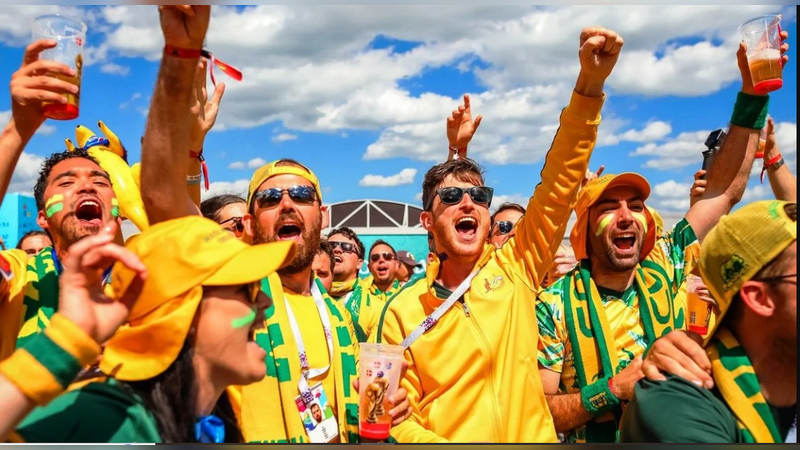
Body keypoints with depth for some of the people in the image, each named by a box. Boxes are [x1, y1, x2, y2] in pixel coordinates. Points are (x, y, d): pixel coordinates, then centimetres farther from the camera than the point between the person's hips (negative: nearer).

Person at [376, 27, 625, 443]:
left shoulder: (514, 267, 0)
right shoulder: (403, 312, -2)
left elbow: (562, 180, -6)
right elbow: (398, 420, 1)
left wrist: (589, 83, -14)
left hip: (532, 436, 2)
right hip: (449, 438, -1)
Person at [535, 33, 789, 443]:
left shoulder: (662, 271, 0)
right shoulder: (554, 305, -9)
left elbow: (725, 191, 0)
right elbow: (535, 411, -9)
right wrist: (613, 390, -19)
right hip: (592, 436, -4)